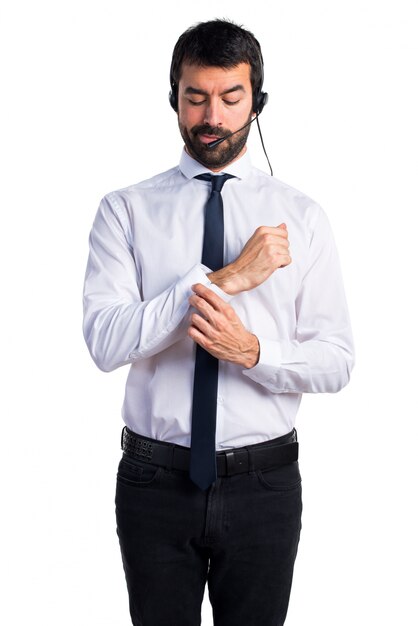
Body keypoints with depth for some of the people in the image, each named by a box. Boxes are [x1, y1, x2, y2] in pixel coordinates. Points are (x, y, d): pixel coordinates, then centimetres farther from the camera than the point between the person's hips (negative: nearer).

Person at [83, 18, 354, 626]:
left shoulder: (301, 216, 0)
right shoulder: (126, 210, -2)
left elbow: (335, 361, -2)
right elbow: (104, 340, -16)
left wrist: (251, 351, -21)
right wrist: (223, 279, -22)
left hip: (264, 483, 1)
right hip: (155, 479, 0)